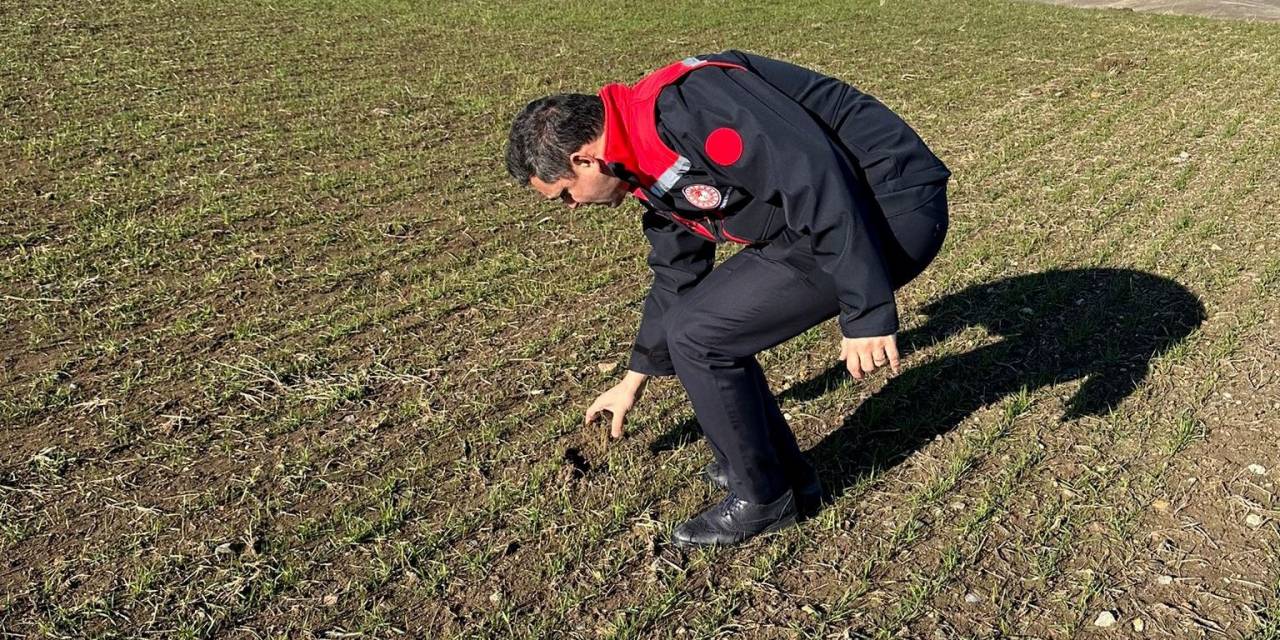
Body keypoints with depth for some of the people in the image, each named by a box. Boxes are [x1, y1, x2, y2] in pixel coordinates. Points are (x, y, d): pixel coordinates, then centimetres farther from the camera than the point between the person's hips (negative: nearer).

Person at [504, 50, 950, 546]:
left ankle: (765, 499, 11)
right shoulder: (653, 160, 12)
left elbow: (817, 179, -27)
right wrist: (636, 378, 34)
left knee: (699, 335, -8)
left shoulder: (681, 105, -21)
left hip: (894, 209, -10)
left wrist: (867, 313, -25)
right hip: (838, 218, 10)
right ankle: (784, 471, 26)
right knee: (695, 320, 11)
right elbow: (676, 275, 24)